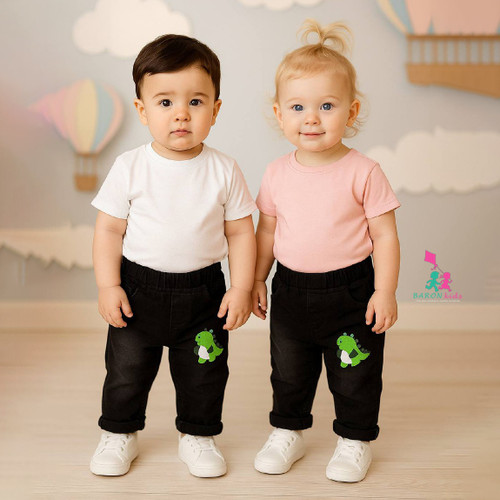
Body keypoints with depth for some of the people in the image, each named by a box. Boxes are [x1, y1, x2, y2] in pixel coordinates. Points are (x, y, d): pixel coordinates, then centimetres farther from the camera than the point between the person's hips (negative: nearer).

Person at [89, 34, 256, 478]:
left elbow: (240, 232, -1)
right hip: (138, 287, 0)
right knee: (127, 370, 13)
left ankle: (198, 436, 35)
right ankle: (120, 433, 36)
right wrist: (108, 286, -8)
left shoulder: (224, 171, -7)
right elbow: (109, 229, -4)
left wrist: (242, 288, -6)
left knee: (203, 374, 12)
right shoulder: (130, 168, -9)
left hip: (203, 291, 0)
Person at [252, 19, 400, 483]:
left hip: (350, 292, -3)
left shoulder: (363, 172, -13)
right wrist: (256, 279, 11)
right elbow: (267, 230, 10)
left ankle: (355, 440, 32)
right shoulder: (277, 174, -2)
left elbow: (385, 236, -10)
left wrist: (385, 292, -13)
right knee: (289, 374, 19)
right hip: (291, 290, 4)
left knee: (355, 376, 11)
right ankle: (288, 432, 39)